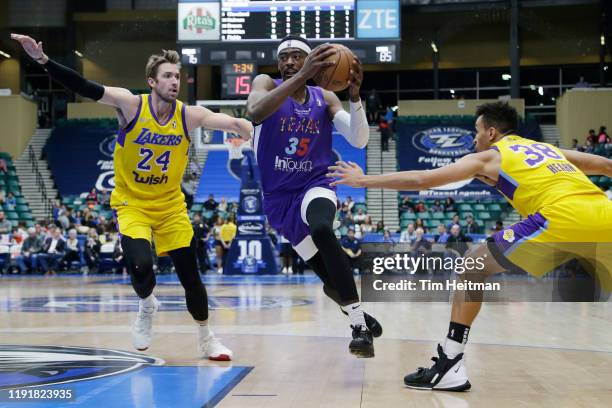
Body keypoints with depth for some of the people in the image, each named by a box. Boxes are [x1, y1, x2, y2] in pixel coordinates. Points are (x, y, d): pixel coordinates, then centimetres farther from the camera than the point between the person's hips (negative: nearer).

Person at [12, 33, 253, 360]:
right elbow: (84, 88, -23)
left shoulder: (189, 115, -10)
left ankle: (205, 337, 25)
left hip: (171, 206, 2)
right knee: (141, 266, -23)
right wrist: (42, 60, -35)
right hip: (131, 204, -2)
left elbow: (229, 123, -23)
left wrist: (242, 125, -48)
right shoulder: (131, 105, -14)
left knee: (189, 274, 3)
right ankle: (146, 307, 12)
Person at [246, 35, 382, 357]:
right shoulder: (267, 84, -6)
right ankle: (359, 316, 35)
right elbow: (255, 111, -31)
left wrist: (355, 97, -26)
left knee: (322, 229, -36)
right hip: (279, 196, 1)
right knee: (330, 279, 4)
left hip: (315, 186, 0)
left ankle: (360, 325, -33)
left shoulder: (325, 98, 1)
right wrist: (301, 76, -41)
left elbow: (359, 140, -9)